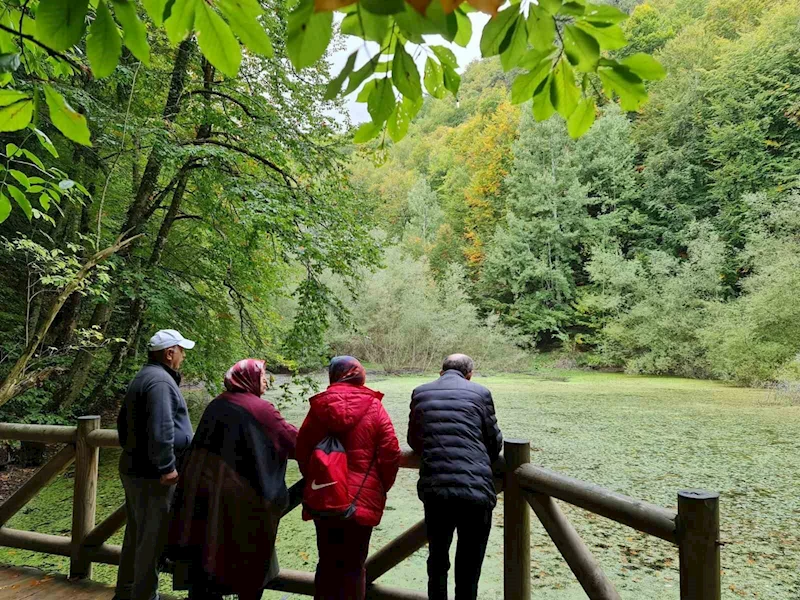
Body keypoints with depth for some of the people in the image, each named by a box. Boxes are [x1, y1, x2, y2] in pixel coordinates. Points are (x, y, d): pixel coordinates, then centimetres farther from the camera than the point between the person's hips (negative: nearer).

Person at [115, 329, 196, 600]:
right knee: (153, 539, 0)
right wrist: (167, 467, -23)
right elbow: (160, 430, -28)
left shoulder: (141, 379, 15)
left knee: (136, 535, 21)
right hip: (153, 476, -11)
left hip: (134, 469, 11)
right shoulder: (160, 381, -19)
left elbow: (123, 423, 24)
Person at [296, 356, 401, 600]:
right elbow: (391, 454, -9)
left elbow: (302, 450, 4)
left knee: (327, 563, 16)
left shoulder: (319, 406, 0)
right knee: (354, 565, 10)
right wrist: (382, 487, 6)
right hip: (362, 498, -2)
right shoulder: (373, 406, -6)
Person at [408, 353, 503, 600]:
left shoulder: (420, 393, 7)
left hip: (434, 489, 2)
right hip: (475, 489, -2)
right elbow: (495, 442, 8)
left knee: (437, 557, 20)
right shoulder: (480, 393, 0)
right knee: (469, 562, 11)